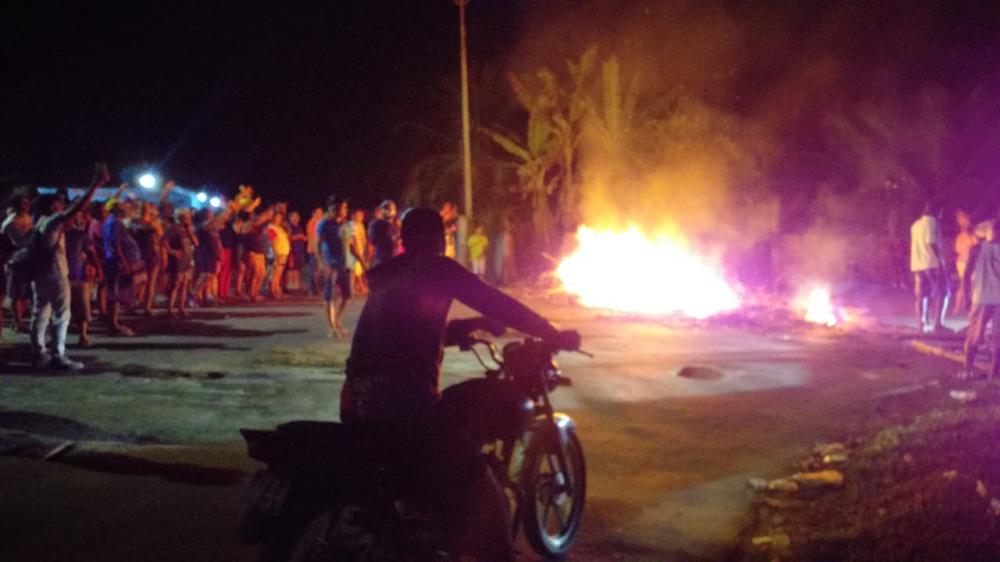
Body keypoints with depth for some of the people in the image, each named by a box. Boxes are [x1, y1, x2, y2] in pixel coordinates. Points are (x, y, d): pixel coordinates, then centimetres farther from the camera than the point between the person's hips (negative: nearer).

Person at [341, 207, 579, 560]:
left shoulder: (385, 275, 21)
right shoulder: (437, 268, 0)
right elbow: (498, 305, -5)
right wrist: (555, 336, 3)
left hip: (358, 396, 8)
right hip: (406, 395, -8)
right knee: (479, 491, -3)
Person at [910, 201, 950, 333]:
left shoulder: (916, 224, 19)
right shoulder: (931, 221, -7)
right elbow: (932, 242, -18)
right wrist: (940, 261, -19)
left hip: (917, 263, 8)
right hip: (932, 263, -8)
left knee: (921, 295, 8)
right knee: (943, 292, -4)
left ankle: (921, 324, 6)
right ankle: (938, 323, -12)